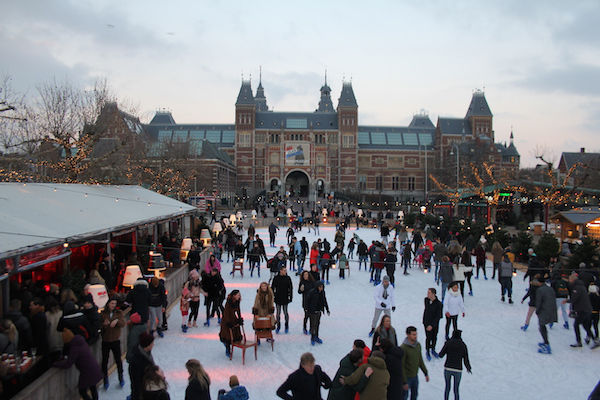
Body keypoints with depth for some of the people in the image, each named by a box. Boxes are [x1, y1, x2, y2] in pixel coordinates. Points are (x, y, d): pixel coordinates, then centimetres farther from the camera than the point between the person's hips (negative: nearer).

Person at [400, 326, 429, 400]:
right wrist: (404, 382, -20)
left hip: (415, 376, 6)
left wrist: (426, 373, 14)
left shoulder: (418, 345, -1)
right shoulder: (403, 348, -22)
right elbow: (401, 366, -20)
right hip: (407, 377, -6)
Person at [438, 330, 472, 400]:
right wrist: (468, 368, 18)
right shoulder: (463, 345, -4)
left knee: (447, 387, 20)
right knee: (456, 390, 14)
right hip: (458, 370, 0)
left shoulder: (448, 343, -5)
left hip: (447, 369, 0)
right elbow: (466, 360, -3)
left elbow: (441, 355, 1)